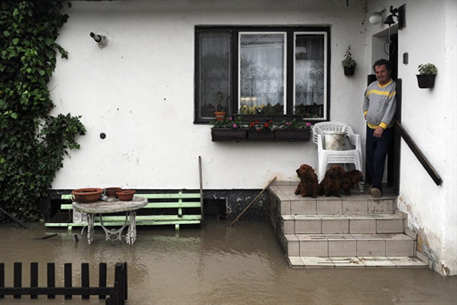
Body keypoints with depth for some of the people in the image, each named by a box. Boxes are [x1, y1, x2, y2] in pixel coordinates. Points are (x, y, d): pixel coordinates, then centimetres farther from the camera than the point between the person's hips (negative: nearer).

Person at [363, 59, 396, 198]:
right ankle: (374, 183, 22)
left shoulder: (393, 87, -12)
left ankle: (377, 185, -7)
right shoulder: (372, 86, 9)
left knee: (379, 157, -14)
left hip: (385, 130, -6)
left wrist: (381, 127, -28)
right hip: (370, 128, 6)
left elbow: (390, 109, -20)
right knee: (370, 158, 9)